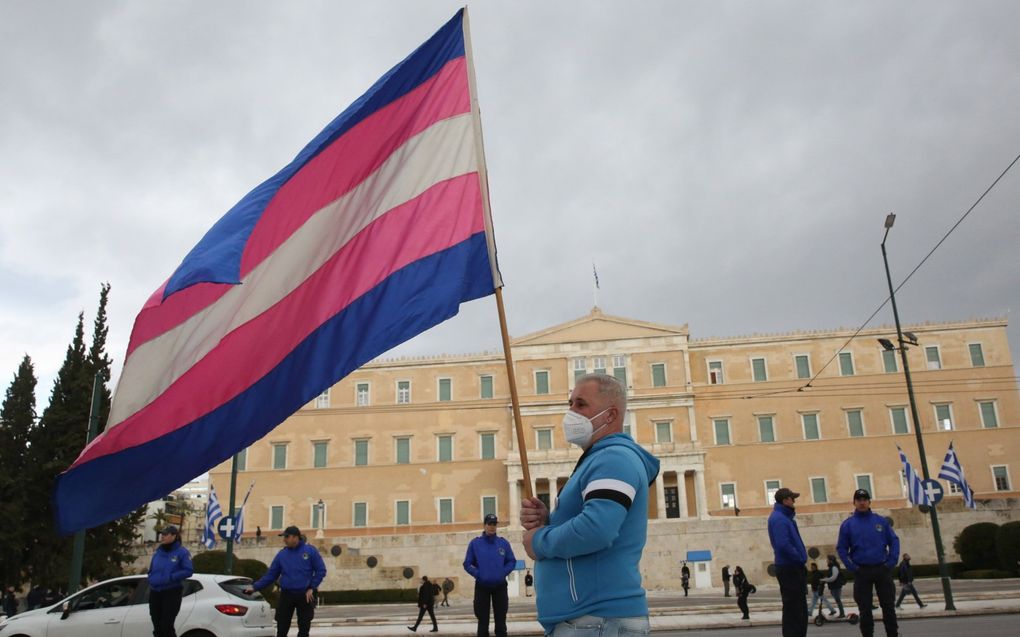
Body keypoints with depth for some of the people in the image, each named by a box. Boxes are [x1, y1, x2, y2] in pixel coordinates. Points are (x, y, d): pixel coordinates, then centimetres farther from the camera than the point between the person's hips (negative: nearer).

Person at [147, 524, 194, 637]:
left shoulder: (181, 552, -8)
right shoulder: (157, 551, 9)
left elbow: (189, 571, -13)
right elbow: (151, 570, 21)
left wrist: (171, 577, -21)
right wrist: (151, 580, 2)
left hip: (172, 593, -6)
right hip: (155, 593, 6)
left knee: (167, 627, -9)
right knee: (157, 627, 11)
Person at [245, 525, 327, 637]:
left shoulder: (310, 551, -5)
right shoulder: (281, 554, 4)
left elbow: (321, 570, -4)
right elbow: (270, 575, 7)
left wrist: (312, 588, -11)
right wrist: (255, 587, 0)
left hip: (305, 595, -2)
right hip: (286, 595, 2)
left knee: (304, 628, 5)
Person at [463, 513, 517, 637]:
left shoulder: (503, 543, 3)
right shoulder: (475, 543, -1)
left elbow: (512, 561, 7)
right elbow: (467, 564, 1)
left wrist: (503, 572, -8)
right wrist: (478, 574, -12)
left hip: (500, 586, 1)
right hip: (482, 586, -1)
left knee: (500, 621, 6)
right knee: (483, 622, 3)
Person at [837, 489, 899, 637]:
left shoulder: (881, 521, 5)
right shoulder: (847, 524, 0)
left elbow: (894, 541, 6)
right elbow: (841, 548, 2)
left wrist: (892, 561, -5)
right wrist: (852, 567, -7)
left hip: (882, 569, 1)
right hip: (861, 572, -1)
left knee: (888, 606, 5)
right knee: (865, 609, 4)